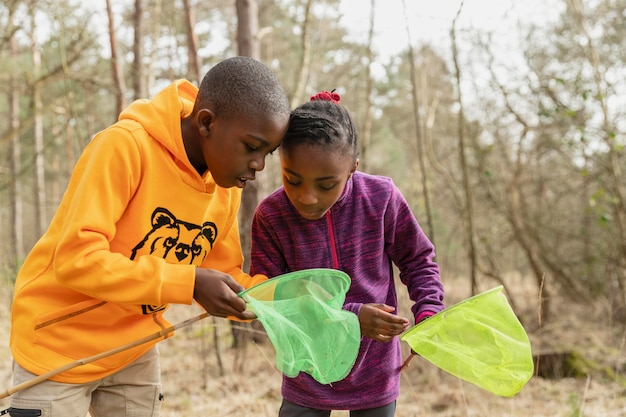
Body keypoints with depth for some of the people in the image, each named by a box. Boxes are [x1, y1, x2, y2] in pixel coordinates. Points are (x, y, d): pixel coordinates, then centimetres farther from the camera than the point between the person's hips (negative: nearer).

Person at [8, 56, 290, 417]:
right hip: (60, 346, -6)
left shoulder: (227, 185, -6)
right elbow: (75, 259, -30)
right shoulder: (125, 146, -26)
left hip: (135, 349, 6)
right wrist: (188, 282, -33)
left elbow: (223, 274, 1)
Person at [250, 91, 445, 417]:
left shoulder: (382, 198, -15)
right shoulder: (270, 216, -16)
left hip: (375, 374, 1)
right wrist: (351, 317, -24)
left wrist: (428, 313, -16)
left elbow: (418, 260, 1)